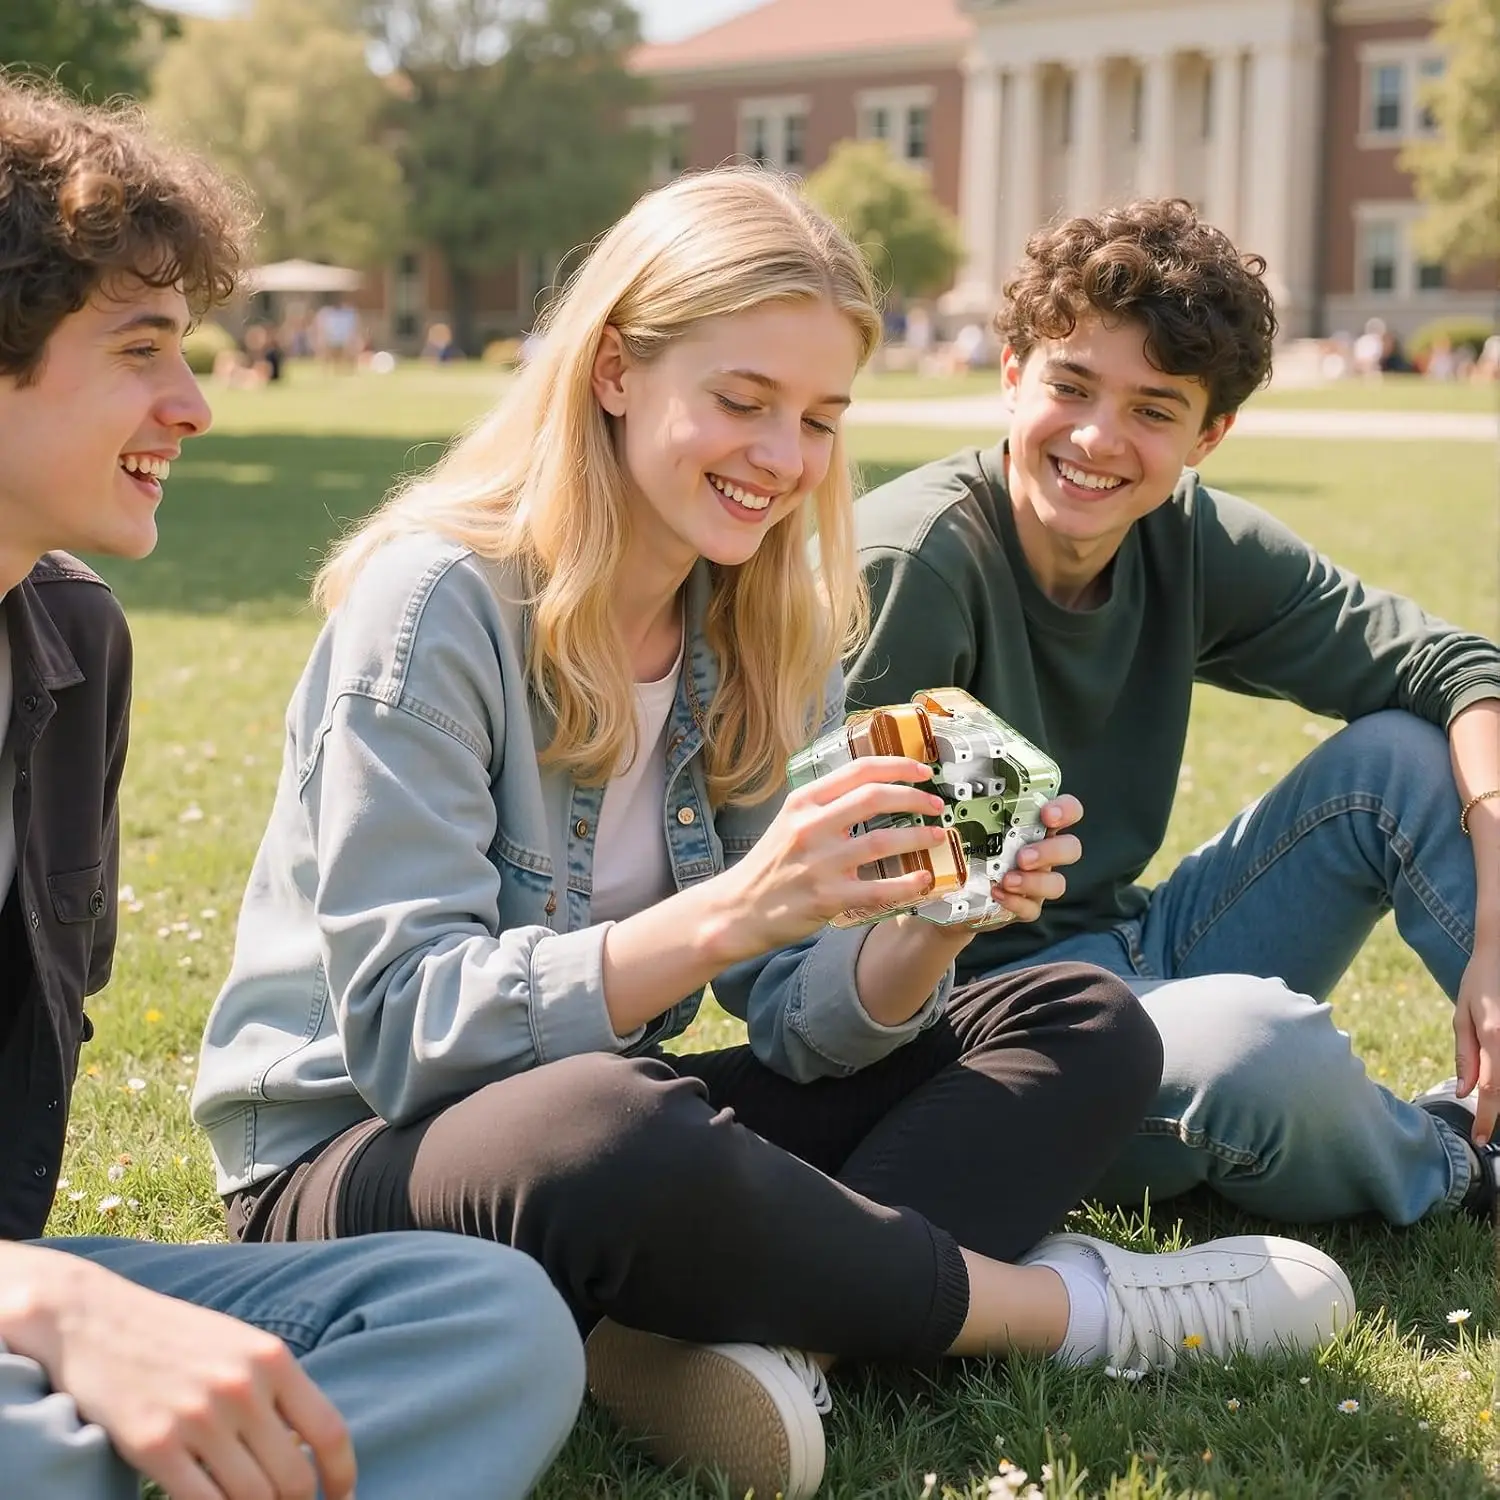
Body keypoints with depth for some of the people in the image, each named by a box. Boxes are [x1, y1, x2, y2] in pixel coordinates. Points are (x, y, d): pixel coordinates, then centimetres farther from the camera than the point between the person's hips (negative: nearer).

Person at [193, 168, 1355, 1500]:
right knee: (614, 1131, -41)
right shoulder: (436, 604, -16)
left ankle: (757, 1332, -28)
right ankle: (1067, 1304, -15)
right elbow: (407, 1029, -23)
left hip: (618, 1135, 7)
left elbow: (797, 1022, 0)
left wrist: (930, 926, -21)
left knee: (1083, 1027, -3)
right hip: (359, 1159, -7)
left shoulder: (767, 637, 4)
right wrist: (726, 914, -34)